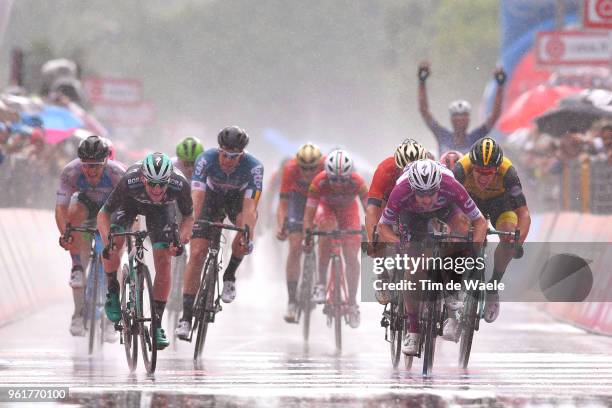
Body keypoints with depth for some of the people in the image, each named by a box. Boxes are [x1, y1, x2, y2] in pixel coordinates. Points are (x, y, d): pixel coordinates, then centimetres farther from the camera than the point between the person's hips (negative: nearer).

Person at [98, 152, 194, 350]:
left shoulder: (180, 185, -37)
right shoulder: (130, 181, -41)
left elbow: (188, 217, -18)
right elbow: (103, 213, -30)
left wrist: (180, 239, -37)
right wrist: (107, 239, -46)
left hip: (159, 209, 1)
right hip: (130, 202, -1)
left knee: (163, 261, -12)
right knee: (114, 243, -26)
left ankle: (157, 324, -3)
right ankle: (113, 292, 1)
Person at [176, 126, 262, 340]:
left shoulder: (253, 166, -33)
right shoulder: (206, 159, -32)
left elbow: (250, 205, -38)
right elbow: (198, 196, -39)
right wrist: (194, 225, -53)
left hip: (238, 198, 0)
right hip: (212, 197, 0)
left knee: (245, 227, -32)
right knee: (197, 253, -13)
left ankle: (229, 276, -4)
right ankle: (186, 317, -9)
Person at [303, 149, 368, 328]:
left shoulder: (357, 182, -35)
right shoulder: (319, 182, -36)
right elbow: (309, 213, -32)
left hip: (348, 210, 1)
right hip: (326, 207, -1)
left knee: (351, 256, -8)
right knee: (327, 232, -34)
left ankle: (352, 304, 7)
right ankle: (321, 283, -23)